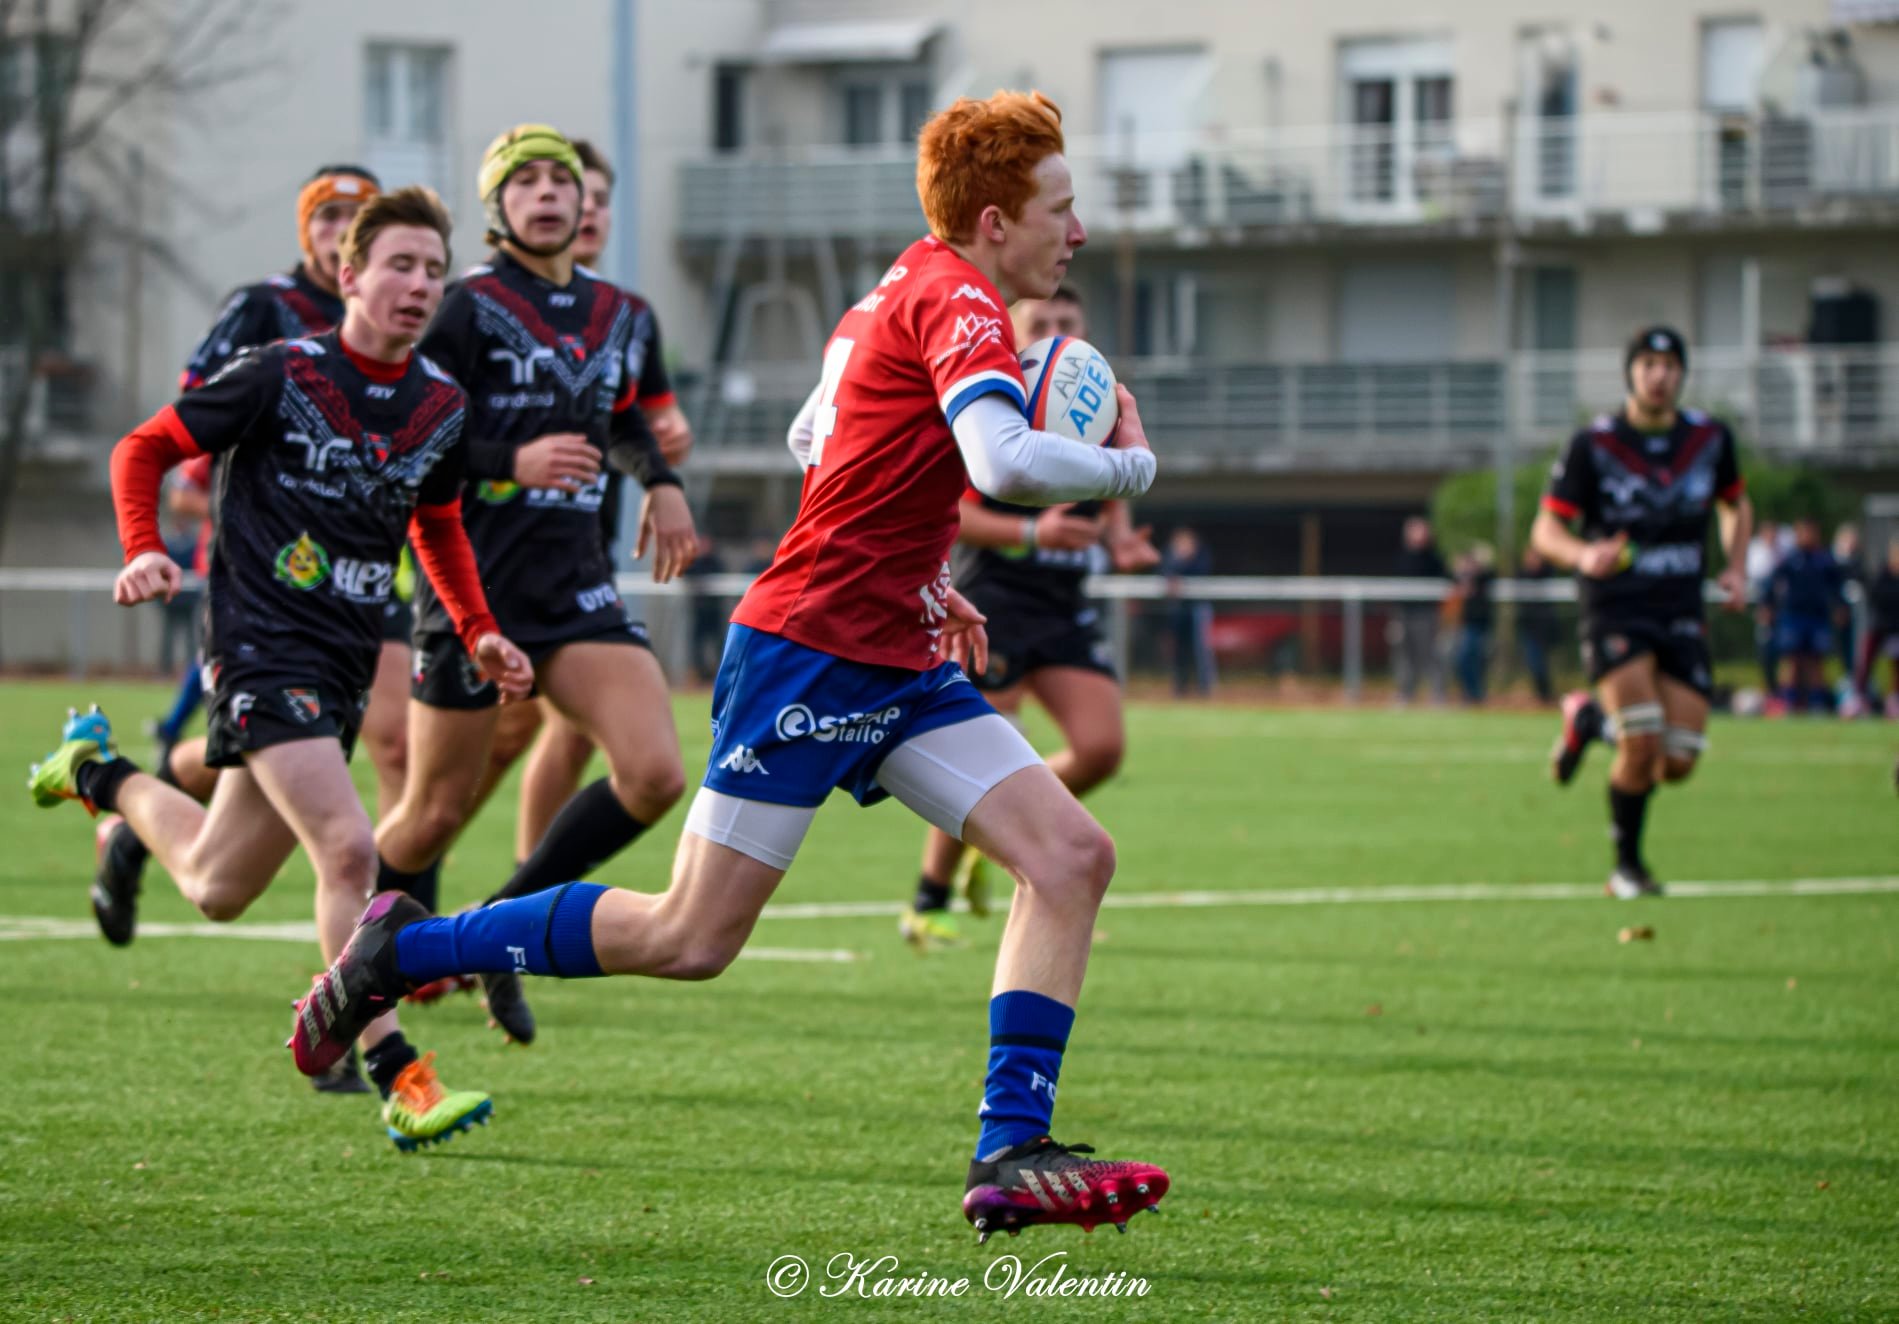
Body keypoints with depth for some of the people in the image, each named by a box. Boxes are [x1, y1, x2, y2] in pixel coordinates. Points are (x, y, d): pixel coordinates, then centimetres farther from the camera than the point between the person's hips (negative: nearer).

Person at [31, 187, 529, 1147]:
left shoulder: (443, 407, 6)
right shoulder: (281, 374, -10)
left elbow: (437, 526, 24)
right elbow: (144, 449, 0)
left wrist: (480, 634, 11)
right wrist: (143, 552, -16)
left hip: (346, 665, 7)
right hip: (262, 647, -7)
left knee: (217, 888, 13)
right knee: (348, 850, -22)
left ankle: (101, 773, 40)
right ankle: (401, 1083, -19)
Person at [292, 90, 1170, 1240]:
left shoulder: (906, 291, 16)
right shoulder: (956, 302, -15)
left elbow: (813, 438, 29)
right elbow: (1003, 461, -33)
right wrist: (1127, 466, -15)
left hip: (898, 664, 10)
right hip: (809, 654, -10)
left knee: (1072, 855, -5)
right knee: (690, 939, -6)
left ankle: (1013, 1154, -8)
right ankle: (404, 947, 10)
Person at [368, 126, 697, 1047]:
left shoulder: (618, 316, 12)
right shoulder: (467, 307, -8)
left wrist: (659, 481, 14)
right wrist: (511, 462, -23)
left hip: (576, 585, 5)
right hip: (473, 582, -5)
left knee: (653, 774, -14)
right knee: (436, 813, 1)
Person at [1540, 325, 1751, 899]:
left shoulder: (1711, 437, 3)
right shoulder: (1593, 445, -8)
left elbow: (1736, 505, 21)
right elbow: (1546, 529, -6)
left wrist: (1735, 568, 5)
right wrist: (1583, 555, -28)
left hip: (1682, 613, 4)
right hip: (1614, 609, -4)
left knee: (1678, 763, -4)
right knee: (1643, 743, -21)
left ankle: (1591, 717, 28)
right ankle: (1627, 866, 3)